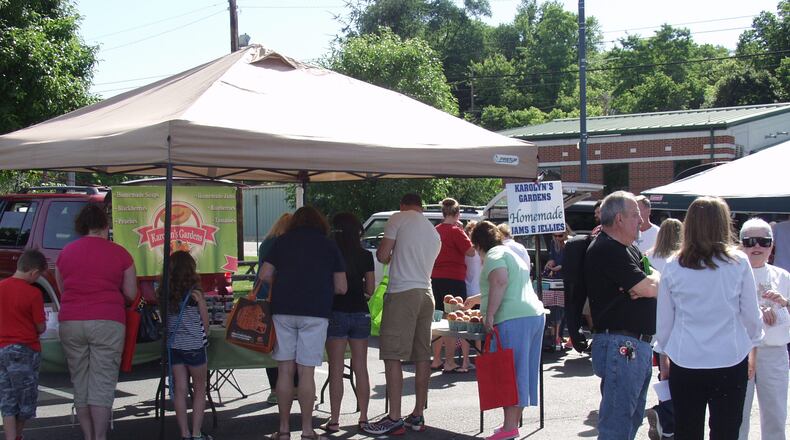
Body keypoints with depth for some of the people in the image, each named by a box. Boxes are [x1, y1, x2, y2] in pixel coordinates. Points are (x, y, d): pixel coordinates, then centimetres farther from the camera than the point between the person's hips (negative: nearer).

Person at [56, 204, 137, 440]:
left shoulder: (66, 252, 9)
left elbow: (62, 289, 18)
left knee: (80, 383, 11)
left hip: (70, 323, 3)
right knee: (102, 384, 0)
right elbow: (131, 294, 5)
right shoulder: (119, 253, 1)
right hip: (107, 323, -3)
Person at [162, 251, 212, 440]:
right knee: (199, 390, 9)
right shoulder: (195, 293, -10)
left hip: (173, 345, 4)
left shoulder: (165, 293, 0)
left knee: (180, 390, 8)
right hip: (194, 346, -4)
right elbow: (205, 323, -1)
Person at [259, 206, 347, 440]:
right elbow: (341, 287, 3)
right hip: (315, 313, -1)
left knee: (285, 370, 7)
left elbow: (265, 275, 3)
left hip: (283, 310, 1)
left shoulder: (282, 241, 9)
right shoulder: (329, 245, 6)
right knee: (306, 372, 1)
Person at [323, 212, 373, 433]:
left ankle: (334, 420, 3)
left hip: (336, 313, -3)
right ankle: (363, 417, 16)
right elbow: (370, 289, 2)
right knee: (361, 368, 11)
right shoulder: (366, 256, 0)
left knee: (336, 370, 2)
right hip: (360, 314, 3)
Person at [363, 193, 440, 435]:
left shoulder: (399, 219, -1)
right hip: (426, 293, 8)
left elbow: (382, 255, -6)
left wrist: (387, 258, 16)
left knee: (392, 356, -6)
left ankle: (394, 418, -8)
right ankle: (417, 416, 15)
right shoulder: (434, 232, 21)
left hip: (402, 293, -7)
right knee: (422, 356, 9)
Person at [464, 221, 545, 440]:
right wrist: (477, 299, 52)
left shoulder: (494, 255, -2)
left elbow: (500, 283, -20)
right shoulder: (511, 253, 28)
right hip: (535, 315, 10)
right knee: (521, 372, 11)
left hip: (513, 319, -10)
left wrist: (489, 314, -20)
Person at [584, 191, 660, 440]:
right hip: (620, 345, -10)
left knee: (632, 419, 18)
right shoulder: (606, 250, -14)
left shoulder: (629, 249, 19)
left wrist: (643, 287, -7)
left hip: (638, 344, 10)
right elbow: (651, 287, -18)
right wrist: (656, 280, 5)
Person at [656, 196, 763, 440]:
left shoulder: (673, 267, -2)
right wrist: (752, 345, 19)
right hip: (730, 362, -1)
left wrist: (665, 352, 20)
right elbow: (751, 315, 2)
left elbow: (663, 321, 5)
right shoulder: (738, 263, -6)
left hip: (684, 363, 1)